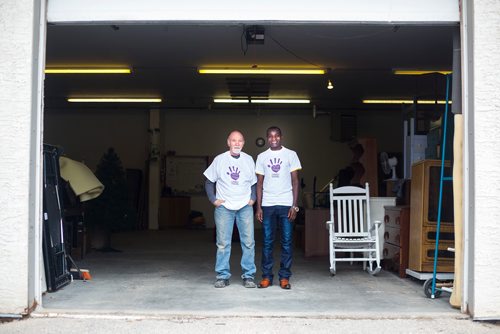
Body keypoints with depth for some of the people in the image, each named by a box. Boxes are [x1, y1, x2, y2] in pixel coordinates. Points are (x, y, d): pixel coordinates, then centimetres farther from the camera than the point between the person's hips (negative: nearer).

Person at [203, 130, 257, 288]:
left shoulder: (249, 160, 7)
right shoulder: (219, 159, 2)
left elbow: (254, 183, 14)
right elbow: (209, 182, 8)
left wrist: (252, 198, 2)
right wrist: (213, 199, -1)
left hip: (245, 207, 1)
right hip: (224, 207, -1)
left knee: (248, 242, 0)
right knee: (223, 243, 0)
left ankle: (249, 276, 9)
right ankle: (222, 276, 9)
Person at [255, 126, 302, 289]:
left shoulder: (290, 155, 3)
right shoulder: (262, 157, 8)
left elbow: (295, 181, 2)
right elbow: (259, 183, 9)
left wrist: (294, 205, -6)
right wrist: (258, 207, 1)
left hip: (286, 204, -1)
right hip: (267, 205, 1)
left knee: (286, 242, 0)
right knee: (267, 242, 2)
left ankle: (284, 277, 8)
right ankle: (266, 276, 10)